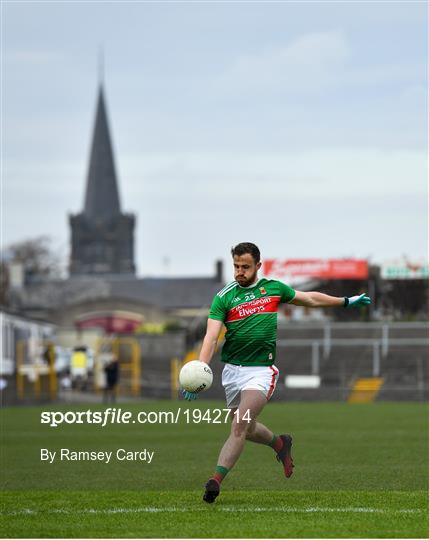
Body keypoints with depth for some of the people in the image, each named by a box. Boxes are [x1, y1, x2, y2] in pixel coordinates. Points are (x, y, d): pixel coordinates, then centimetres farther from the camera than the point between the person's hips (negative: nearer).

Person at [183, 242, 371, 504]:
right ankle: (280, 443, 45)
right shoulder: (224, 297, -2)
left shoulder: (273, 288, 4)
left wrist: (346, 301, 26)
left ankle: (217, 480, -22)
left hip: (262, 369, -2)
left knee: (239, 426, -19)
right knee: (246, 430, 15)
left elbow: (310, 298, 21)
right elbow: (211, 337, -12)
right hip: (232, 370, 2)